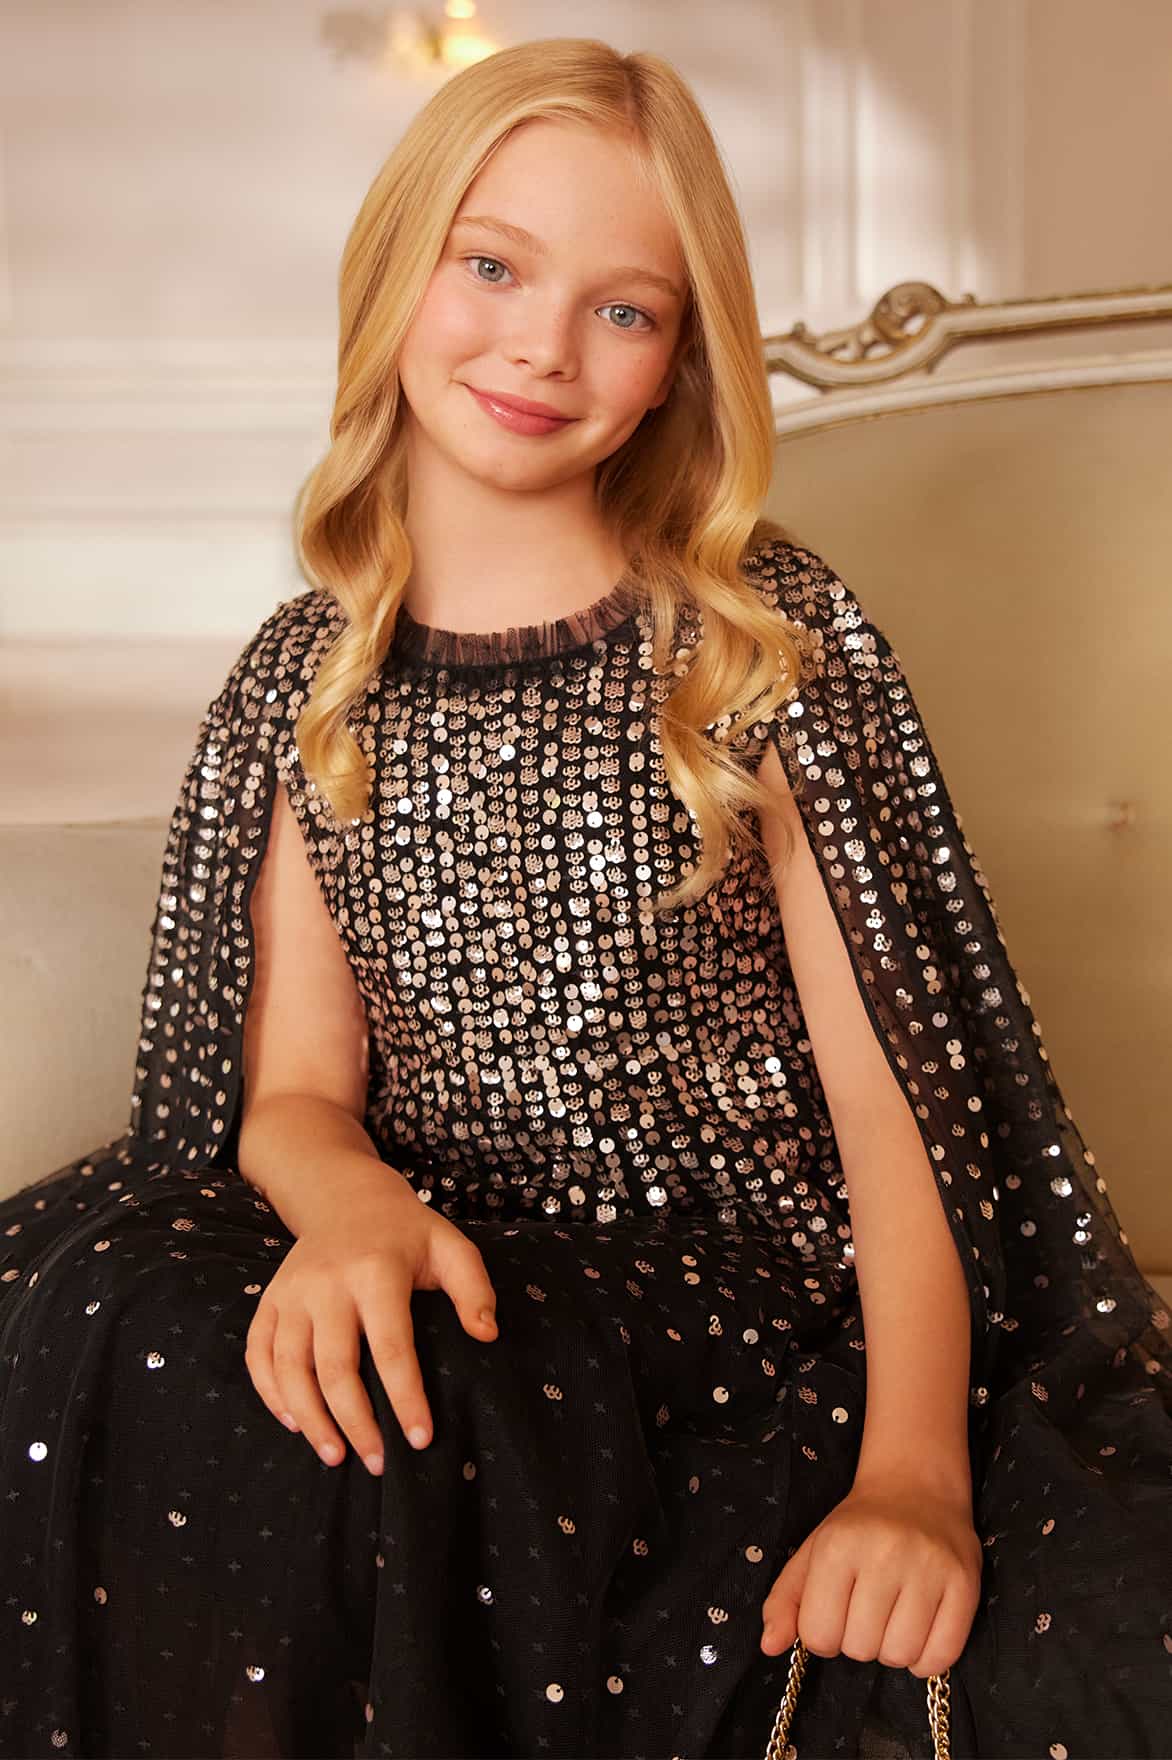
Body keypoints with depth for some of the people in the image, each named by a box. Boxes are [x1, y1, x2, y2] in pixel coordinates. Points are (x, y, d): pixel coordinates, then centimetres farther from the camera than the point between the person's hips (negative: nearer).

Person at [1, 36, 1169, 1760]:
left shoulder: (765, 634, 0)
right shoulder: (308, 679, 9)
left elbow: (892, 1087, -5)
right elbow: (293, 1084, 8)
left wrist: (914, 1471, -19)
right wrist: (353, 1204, -18)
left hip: (770, 1327, -1)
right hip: (447, 1307, 2)